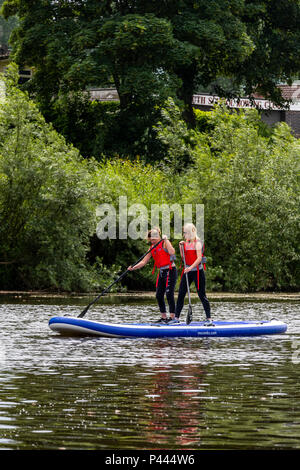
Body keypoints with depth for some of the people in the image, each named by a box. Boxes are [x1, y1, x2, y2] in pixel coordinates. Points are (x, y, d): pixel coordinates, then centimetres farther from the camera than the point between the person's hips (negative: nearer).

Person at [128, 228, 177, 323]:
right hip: (161, 272, 8)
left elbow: (172, 252, -27)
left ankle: (172, 317, -7)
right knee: (159, 295, 6)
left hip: (170, 271, -8)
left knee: (169, 294, -11)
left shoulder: (165, 243, -7)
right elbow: (144, 261, 11)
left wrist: (165, 240, -22)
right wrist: (133, 268, -1)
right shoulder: (152, 248, 12)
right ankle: (163, 317, 14)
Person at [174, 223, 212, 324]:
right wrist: (181, 247, 2)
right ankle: (176, 317, 6)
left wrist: (191, 267, -32)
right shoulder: (186, 242, 10)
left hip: (197, 271, -7)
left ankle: (209, 318, 2)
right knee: (181, 294, 2)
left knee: (202, 295, -4)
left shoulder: (197, 243, -12)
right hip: (187, 270, 7)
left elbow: (199, 258, -22)